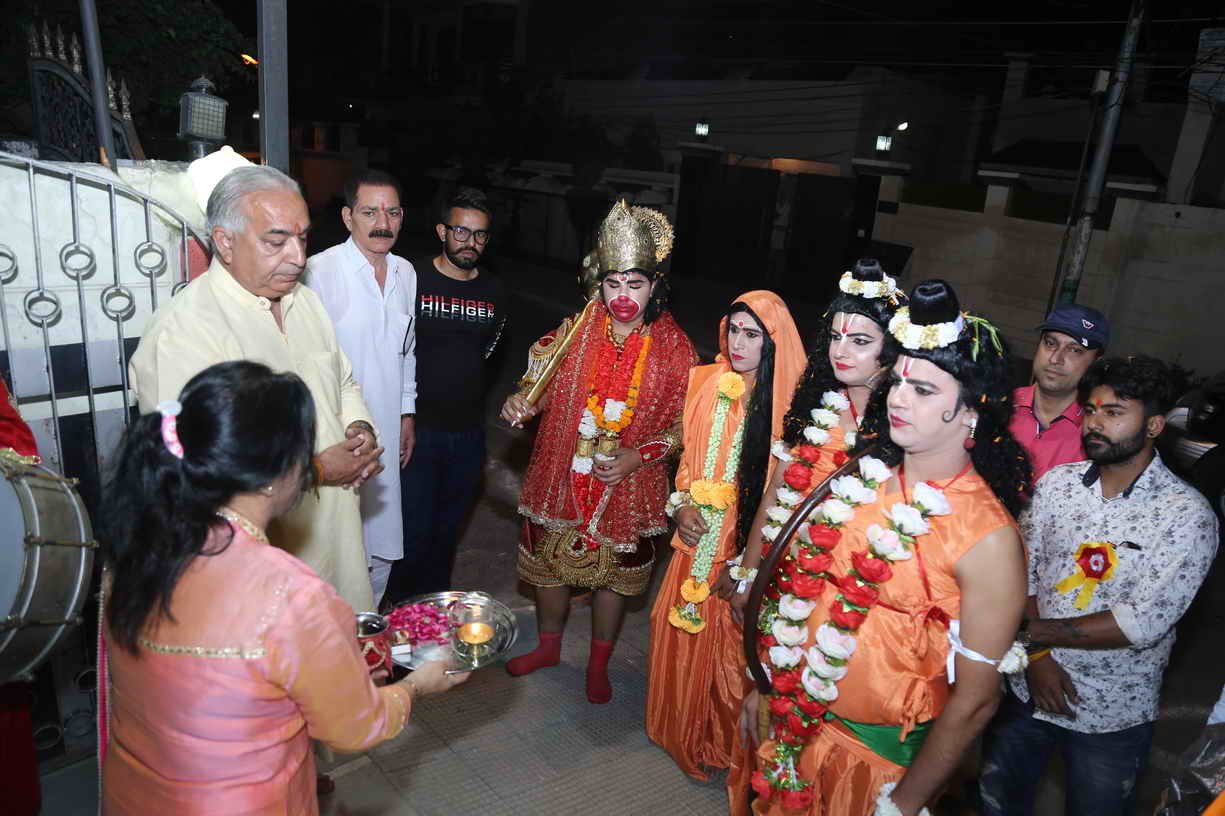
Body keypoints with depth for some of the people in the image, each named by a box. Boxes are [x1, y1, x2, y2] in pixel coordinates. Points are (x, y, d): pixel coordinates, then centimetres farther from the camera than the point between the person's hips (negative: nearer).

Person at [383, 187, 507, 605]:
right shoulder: (412, 279, -10)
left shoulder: (493, 291, 4)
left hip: (469, 432, 4)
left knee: (447, 529, 17)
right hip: (417, 428, -4)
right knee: (414, 532, -1)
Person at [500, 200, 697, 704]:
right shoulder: (578, 331, -6)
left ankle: (598, 664, 41)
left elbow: (683, 424, -5)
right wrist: (520, 403, -16)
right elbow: (543, 385, 6)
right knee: (550, 564, 18)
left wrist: (637, 457, -19)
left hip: (627, 488, -2)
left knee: (613, 576, 16)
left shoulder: (674, 349, -11)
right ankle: (548, 646, 46)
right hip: (561, 479, 2)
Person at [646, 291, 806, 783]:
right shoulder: (706, 382, 0)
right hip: (696, 539, 4)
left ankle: (720, 740, 36)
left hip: (745, 547, -4)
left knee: (728, 643, 10)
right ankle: (679, 728, 42)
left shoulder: (787, 401, -14)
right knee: (681, 630, 16)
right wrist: (681, 504, -3)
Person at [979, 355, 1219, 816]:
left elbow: (1142, 624, -21)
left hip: (1113, 713, -3)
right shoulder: (1057, 483, -3)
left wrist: (1031, 632, -18)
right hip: (1028, 689, 4)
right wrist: (1038, 656, -14)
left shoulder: (1188, 515, -15)